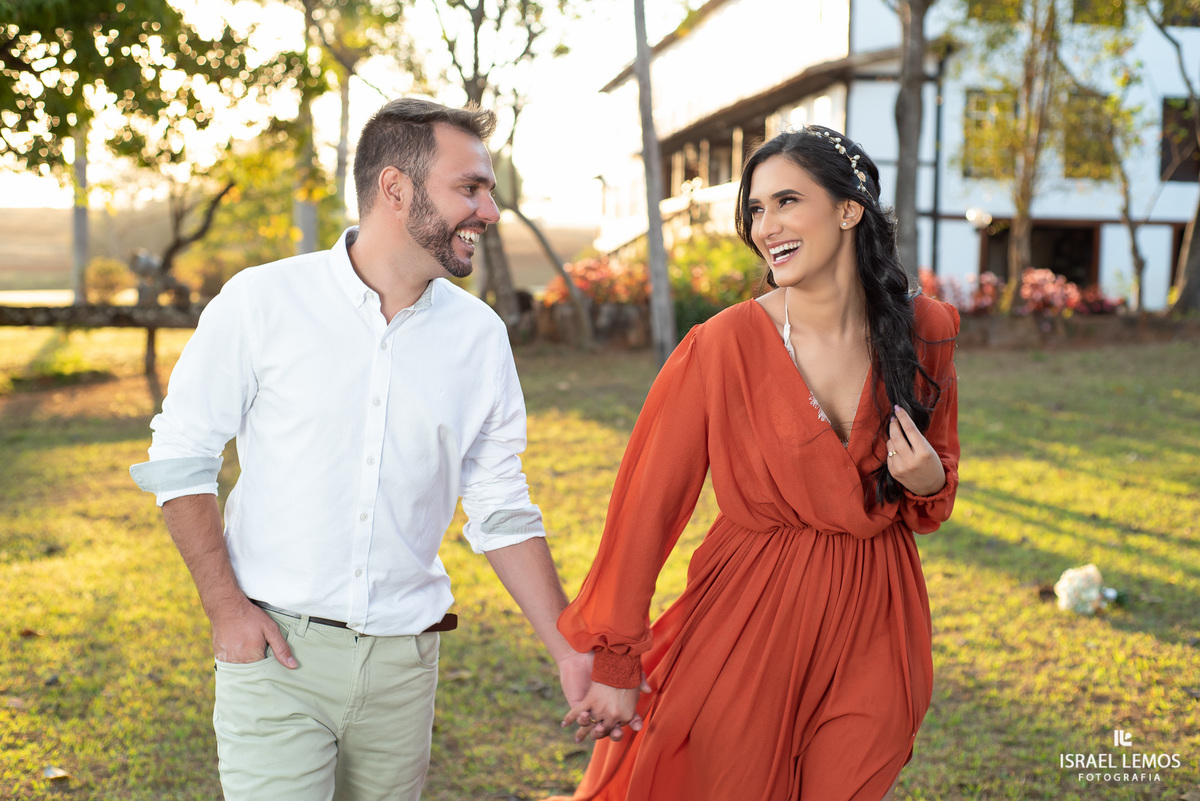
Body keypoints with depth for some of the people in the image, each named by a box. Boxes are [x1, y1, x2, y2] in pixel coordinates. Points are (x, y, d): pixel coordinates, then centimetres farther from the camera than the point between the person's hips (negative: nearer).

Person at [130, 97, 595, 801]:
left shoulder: (481, 336, 3)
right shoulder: (264, 301, -6)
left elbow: (502, 512, 7)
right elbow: (180, 457, 0)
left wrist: (573, 653, 3)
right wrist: (227, 607, -8)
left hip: (404, 660, 3)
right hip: (276, 649, -3)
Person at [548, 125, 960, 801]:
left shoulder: (926, 332, -2)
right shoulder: (725, 346, -14)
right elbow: (648, 502, -9)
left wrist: (929, 481, -10)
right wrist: (615, 665, -8)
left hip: (872, 631, 3)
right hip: (746, 630, -3)